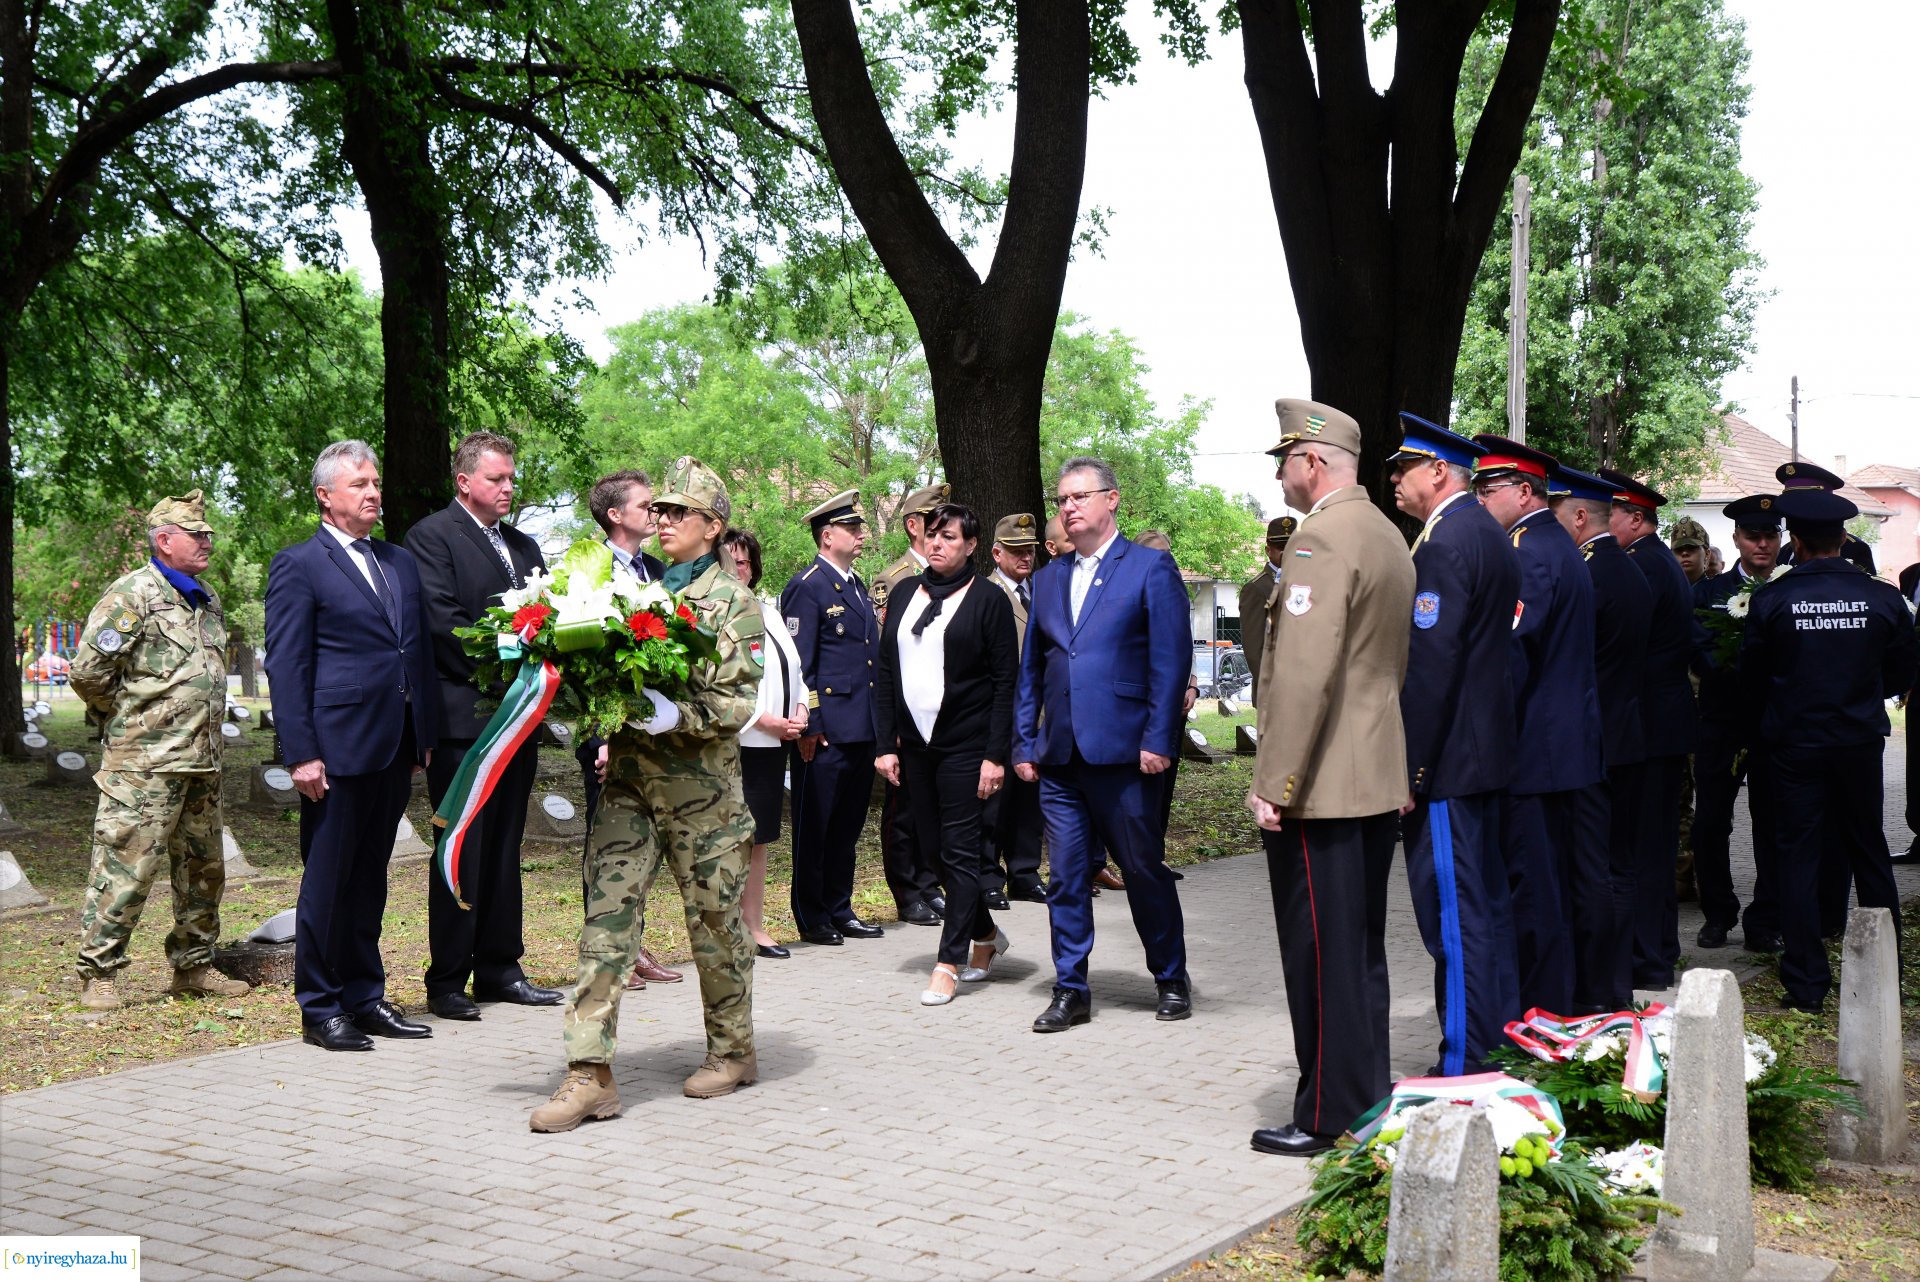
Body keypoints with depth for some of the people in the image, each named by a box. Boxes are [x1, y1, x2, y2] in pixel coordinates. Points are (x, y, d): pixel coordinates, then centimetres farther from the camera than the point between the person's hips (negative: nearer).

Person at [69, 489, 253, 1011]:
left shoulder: (206, 601, 16)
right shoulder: (131, 594, -9)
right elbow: (87, 670, -13)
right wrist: (127, 718, -3)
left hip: (203, 762, 8)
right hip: (145, 765, -8)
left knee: (203, 868, 12)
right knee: (125, 868, -6)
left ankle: (193, 967, 24)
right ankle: (97, 976, 3)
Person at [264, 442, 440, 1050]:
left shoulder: (401, 562, 16)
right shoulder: (298, 565, -4)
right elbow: (285, 665, -8)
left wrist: (425, 737, 13)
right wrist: (301, 754, -14)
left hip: (395, 749, 6)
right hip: (338, 748, -6)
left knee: (369, 880, 14)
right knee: (327, 882, 2)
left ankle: (365, 998, 22)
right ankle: (320, 1009, 12)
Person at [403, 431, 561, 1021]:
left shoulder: (524, 546, 19)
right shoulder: (432, 535, -4)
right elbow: (442, 620, -14)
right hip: (462, 717, -7)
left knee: (503, 850, 12)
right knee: (461, 852, -3)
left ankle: (498, 968, 20)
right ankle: (447, 981, 5)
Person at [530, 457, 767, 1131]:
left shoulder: (733, 600, -2)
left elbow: (736, 703, -9)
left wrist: (674, 716, -24)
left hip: (700, 784, -4)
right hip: (629, 777, 4)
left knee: (714, 917, 7)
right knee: (605, 913, -4)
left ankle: (733, 1050, 26)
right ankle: (591, 1073, -3)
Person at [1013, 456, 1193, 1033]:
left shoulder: (1151, 568, 0)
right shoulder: (1048, 579, 16)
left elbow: (1171, 658, -6)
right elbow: (1030, 667, 18)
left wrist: (1158, 739, -13)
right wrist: (1024, 742, 10)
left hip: (1123, 750, -5)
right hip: (1060, 753, 5)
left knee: (1145, 870, 5)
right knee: (1066, 875, 6)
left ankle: (1171, 980, 22)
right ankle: (1070, 991, 15)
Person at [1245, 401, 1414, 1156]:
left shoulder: (1320, 539, -17)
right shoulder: (1387, 535, 14)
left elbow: (1304, 674, -24)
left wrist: (1274, 784, -20)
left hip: (1319, 789, -10)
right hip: (1379, 782, 10)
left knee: (1321, 958, -1)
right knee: (1361, 953, 16)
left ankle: (1328, 1118, 7)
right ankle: (1367, 1102, 26)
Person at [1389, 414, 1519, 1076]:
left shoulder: (1443, 544, -17)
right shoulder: (1490, 535, 15)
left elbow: (1430, 665, -22)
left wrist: (1408, 772, -20)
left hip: (1445, 759, -10)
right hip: (1486, 749, 11)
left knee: (1454, 916, -6)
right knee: (1488, 902, 16)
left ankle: (1463, 1067, -1)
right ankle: (1501, 1042, 25)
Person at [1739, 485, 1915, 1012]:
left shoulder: (1770, 600, -11)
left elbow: (1751, 680, -2)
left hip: (1794, 745, -2)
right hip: (1861, 741, 2)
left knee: (1799, 855, 4)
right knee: (1868, 851, 15)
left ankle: (1806, 983, 5)